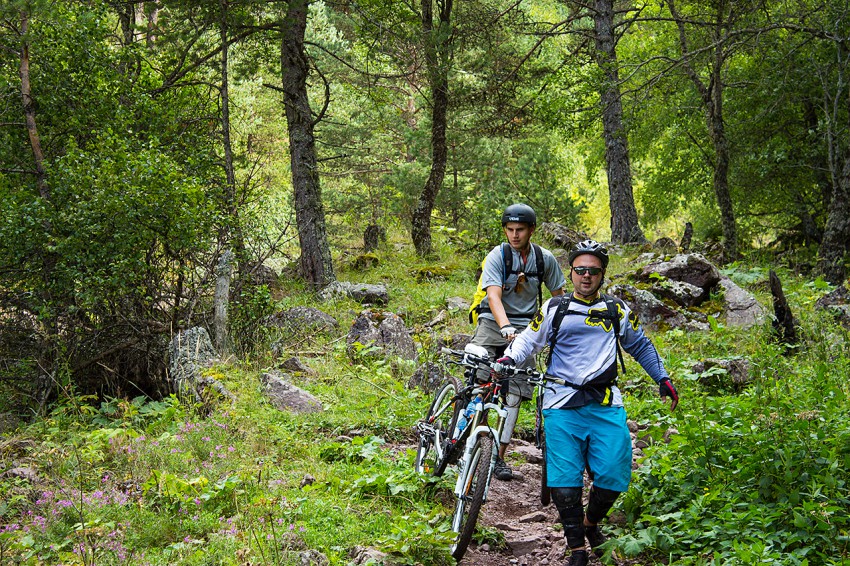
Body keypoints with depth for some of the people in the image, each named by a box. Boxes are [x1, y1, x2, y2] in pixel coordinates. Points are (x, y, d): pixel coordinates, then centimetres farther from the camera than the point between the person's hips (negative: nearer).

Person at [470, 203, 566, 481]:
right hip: (493, 323, -2)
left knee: (516, 393, -3)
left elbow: (558, 295, 13)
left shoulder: (545, 259, 0)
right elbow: (494, 296, -24)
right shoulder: (497, 256, -10)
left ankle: (499, 456, 3)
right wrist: (505, 326, -40)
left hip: (524, 328, 2)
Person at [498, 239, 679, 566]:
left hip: (606, 405, 2)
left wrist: (662, 379, 26)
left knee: (614, 475, -7)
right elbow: (528, 341, 13)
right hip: (563, 406, -2)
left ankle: (591, 523, 23)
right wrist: (507, 358, -7)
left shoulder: (617, 311, 15)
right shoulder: (554, 309, 10)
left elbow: (640, 346, 29)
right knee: (565, 480, -8)